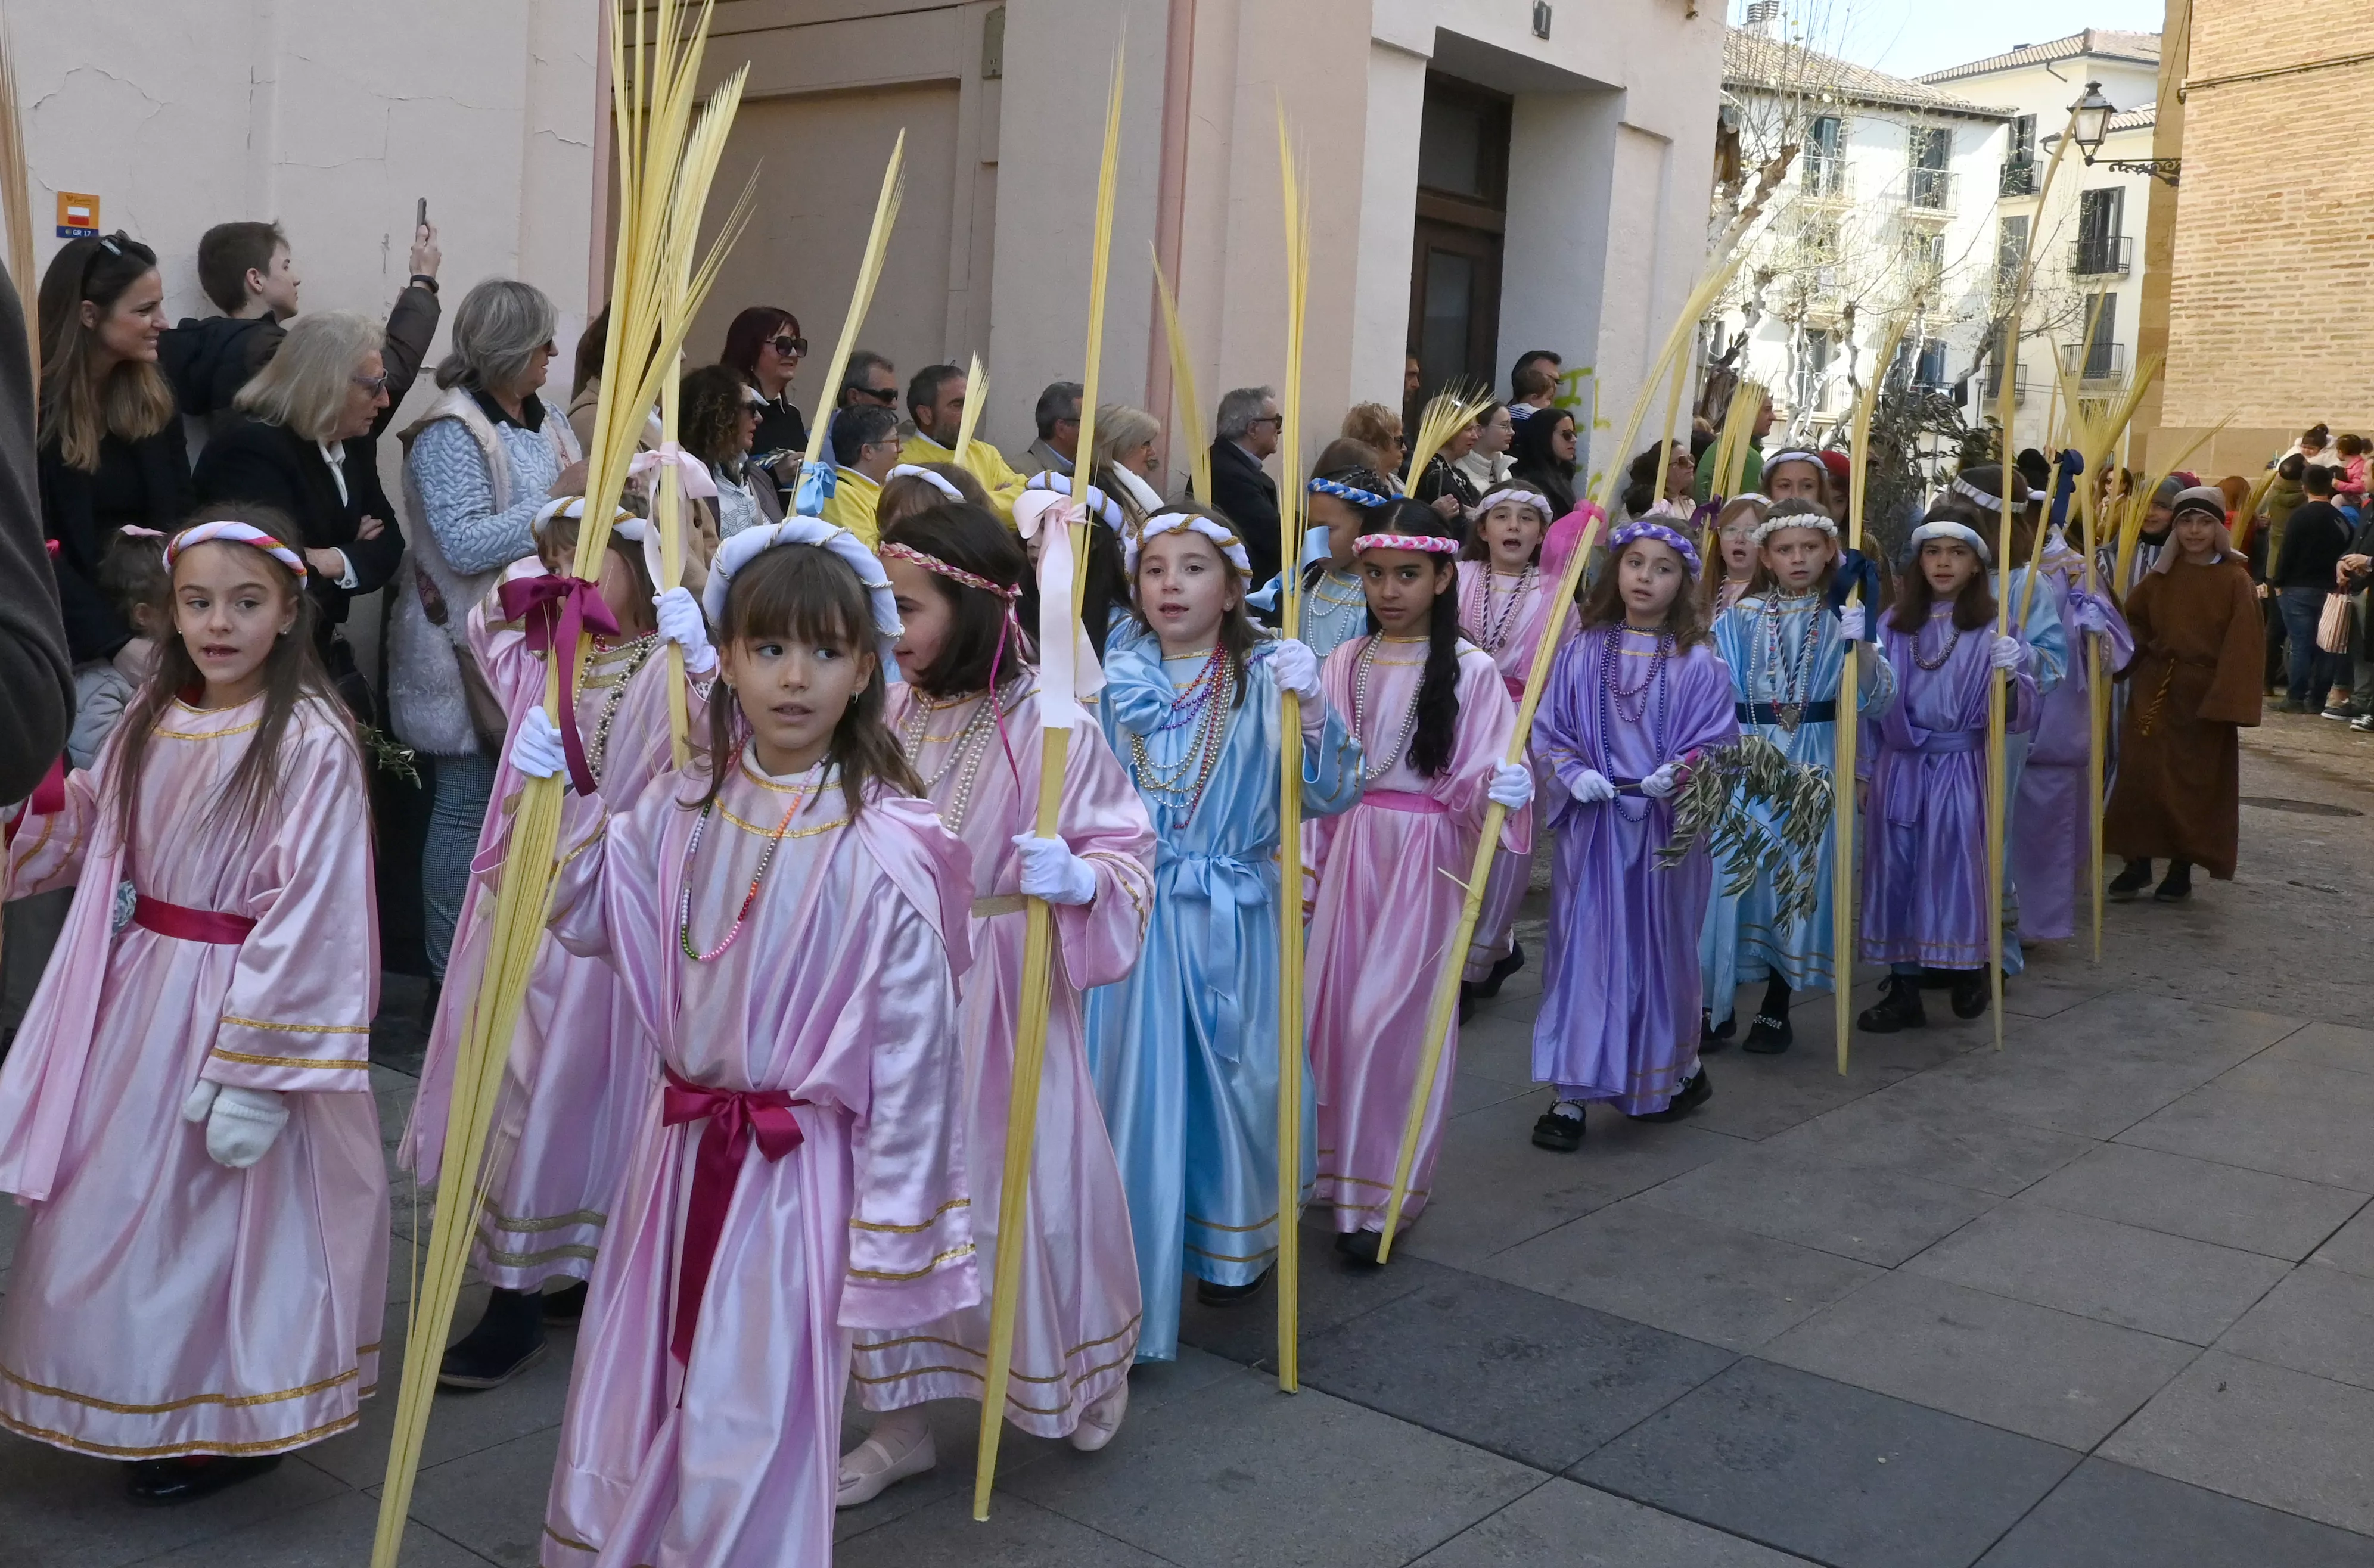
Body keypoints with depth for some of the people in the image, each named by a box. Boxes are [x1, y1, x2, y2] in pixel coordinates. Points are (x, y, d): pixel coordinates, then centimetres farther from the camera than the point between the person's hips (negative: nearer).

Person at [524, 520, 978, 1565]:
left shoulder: (884, 845, -19)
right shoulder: (683, 807, -1)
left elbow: (911, 1049, -15)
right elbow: (589, 921, 11)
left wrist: (892, 1230, -11)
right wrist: (565, 803, -4)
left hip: (798, 1168, -6)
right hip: (678, 1143, 6)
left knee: (749, 1428, 7)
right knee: (633, 1395, 21)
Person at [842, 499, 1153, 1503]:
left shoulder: (1047, 723, -14)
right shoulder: (884, 713, -1)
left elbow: (1126, 848, -8)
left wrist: (1079, 877, -30)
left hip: (1001, 993, -4)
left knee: (1023, 1188, 7)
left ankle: (1083, 1380, 37)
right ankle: (900, 1420, 28)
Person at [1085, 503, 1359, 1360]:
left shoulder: (1265, 677, -2)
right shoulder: (1116, 677, 5)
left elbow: (1332, 793, -7)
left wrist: (1310, 707, -24)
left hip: (1231, 918, -1)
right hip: (1132, 911, 1)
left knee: (1238, 1073, 8)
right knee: (1132, 1074, 1)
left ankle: (1234, 1244, 34)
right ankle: (1126, 1278, 15)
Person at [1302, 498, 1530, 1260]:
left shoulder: (1471, 670, -5)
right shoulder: (1342, 665, 7)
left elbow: (1481, 781, -6)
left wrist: (1504, 789, -28)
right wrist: (1304, 864, 7)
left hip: (1425, 857, -4)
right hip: (1349, 850, 4)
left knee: (1390, 1021, -4)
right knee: (1332, 1012, 6)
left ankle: (1379, 1196, 10)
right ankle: (1342, 1175, 25)